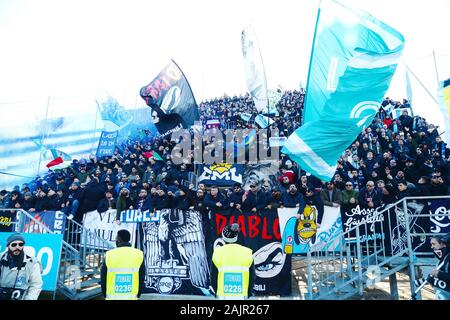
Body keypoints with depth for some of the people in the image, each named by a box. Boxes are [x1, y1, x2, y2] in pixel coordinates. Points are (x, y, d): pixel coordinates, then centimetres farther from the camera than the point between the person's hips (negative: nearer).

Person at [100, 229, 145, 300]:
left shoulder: (109, 255, -11)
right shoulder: (138, 255, -9)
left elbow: (103, 278, -3)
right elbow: (141, 278, -4)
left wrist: (105, 295, 12)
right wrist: (137, 295, 9)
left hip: (112, 297, 0)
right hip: (131, 298, 0)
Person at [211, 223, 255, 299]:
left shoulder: (218, 253, -7)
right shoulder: (247, 253, -4)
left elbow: (213, 276, 0)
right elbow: (252, 277, 3)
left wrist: (217, 291, 16)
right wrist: (248, 292, 17)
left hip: (223, 295, -1)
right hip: (241, 296, 1)